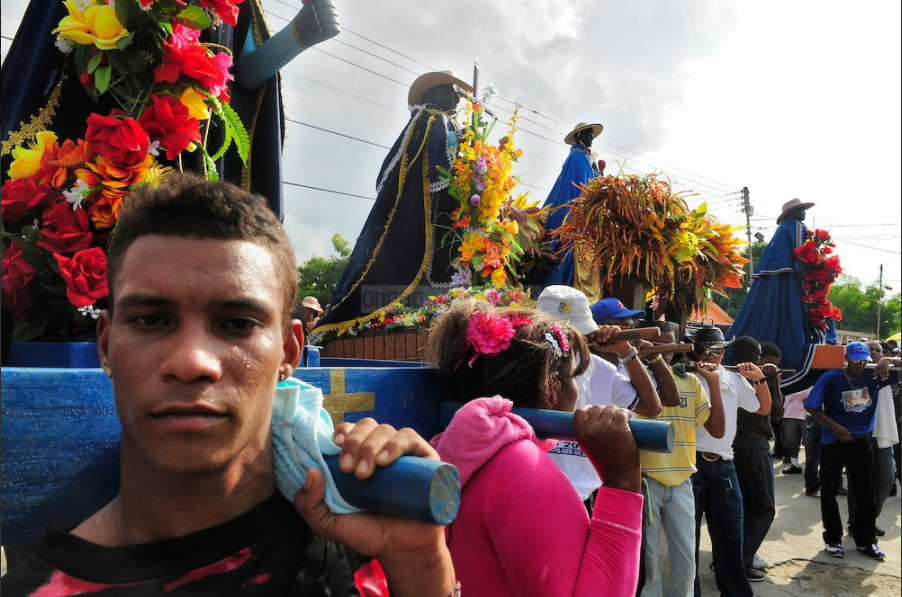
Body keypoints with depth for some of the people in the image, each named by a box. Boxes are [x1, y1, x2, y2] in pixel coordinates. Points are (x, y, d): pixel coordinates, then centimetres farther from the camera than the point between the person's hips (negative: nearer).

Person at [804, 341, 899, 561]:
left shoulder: (873, 376, -4)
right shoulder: (830, 378, -11)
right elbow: (811, 407, -10)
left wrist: (889, 360, -22)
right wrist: (835, 427, -16)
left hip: (862, 442, 3)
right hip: (833, 443, -3)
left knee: (866, 493, 10)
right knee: (829, 493, 5)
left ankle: (865, 540, 26)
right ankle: (832, 539, 20)